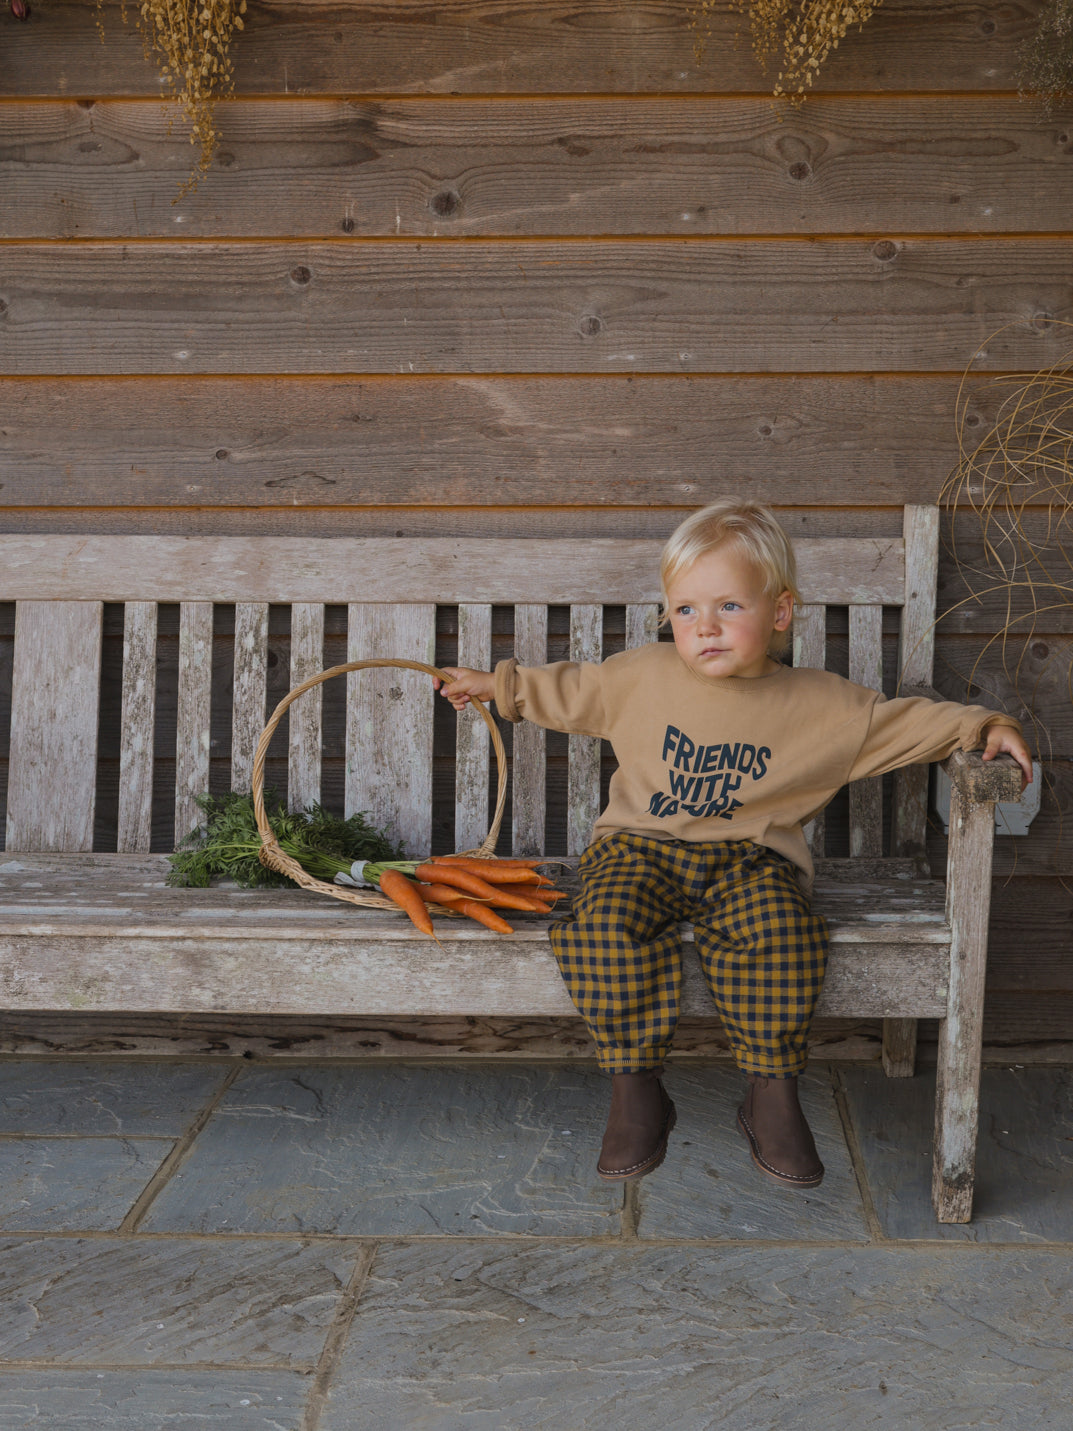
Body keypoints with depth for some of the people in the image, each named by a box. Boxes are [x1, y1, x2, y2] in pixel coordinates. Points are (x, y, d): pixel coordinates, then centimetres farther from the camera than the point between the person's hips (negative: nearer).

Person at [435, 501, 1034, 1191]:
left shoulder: (826, 706, 1)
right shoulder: (641, 676, 5)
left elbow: (906, 720, 8)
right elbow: (571, 690, 21)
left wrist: (986, 725, -4)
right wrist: (499, 685, 25)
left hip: (749, 857, -1)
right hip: (642, 849, 1)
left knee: (778, 927, -33)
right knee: (611, 924, -31)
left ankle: (774, 1092, -13)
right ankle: (636, 1090, -15)